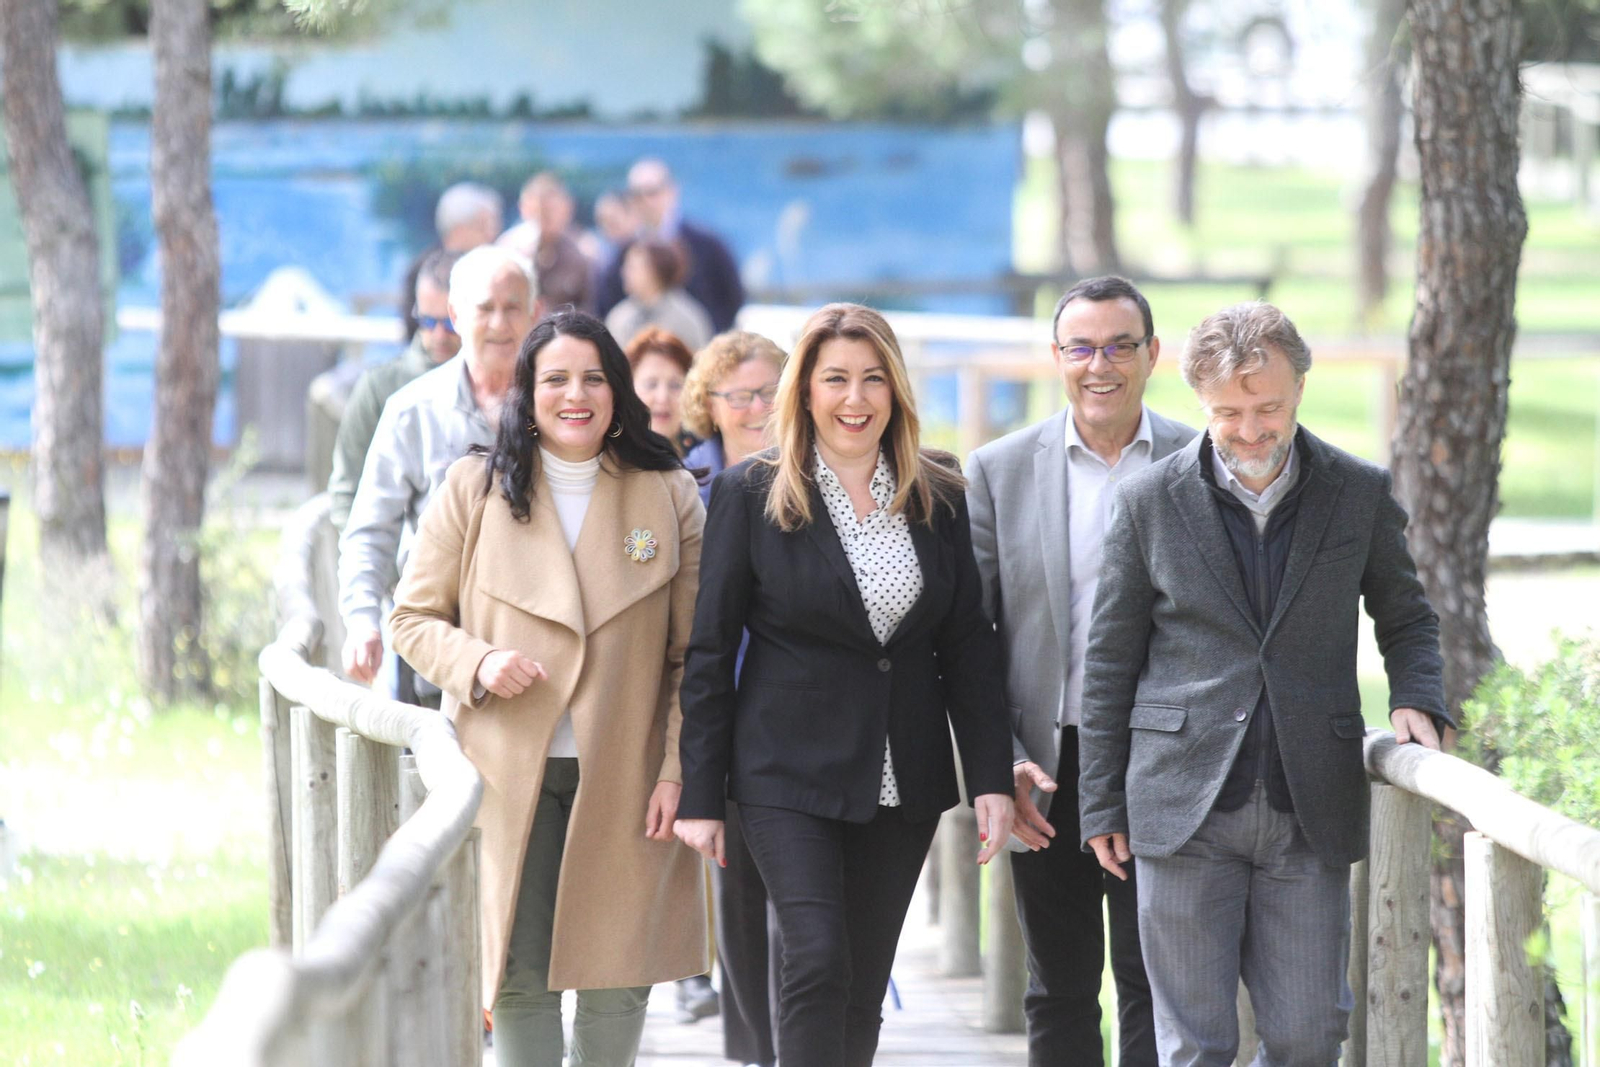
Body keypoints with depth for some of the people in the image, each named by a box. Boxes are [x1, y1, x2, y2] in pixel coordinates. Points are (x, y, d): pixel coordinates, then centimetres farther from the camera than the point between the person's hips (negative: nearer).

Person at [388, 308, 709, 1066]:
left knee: (617, 973, 3)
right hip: (506, 776, 0)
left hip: (624, 779, 1)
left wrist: (679, 770, -5)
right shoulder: (474, 491, 4)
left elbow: (693, 654, 4)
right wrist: (477, 663, -13)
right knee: (518, 976, -3)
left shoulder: (669, 497, 5)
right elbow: (414, 618, 8)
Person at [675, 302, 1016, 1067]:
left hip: (904, 776, 4)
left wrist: (991, 779, 1)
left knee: (864, 987, 7)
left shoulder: (937, 496, 7)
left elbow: (968, 645, 9)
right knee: (818, 962, -16)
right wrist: (700, 795, -4)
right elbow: (709, 651, -1)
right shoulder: (750, 494, -2)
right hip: (790, 774, -4)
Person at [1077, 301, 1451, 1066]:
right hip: (1186, 811, -1)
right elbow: (1109, 661, 6)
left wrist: (1416, 699, -4)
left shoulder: (1360, 494, 4)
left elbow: (1406, 618, 17)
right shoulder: (1149, 501, 1)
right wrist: (1101, 804, 5)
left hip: (1311, 815, 1)